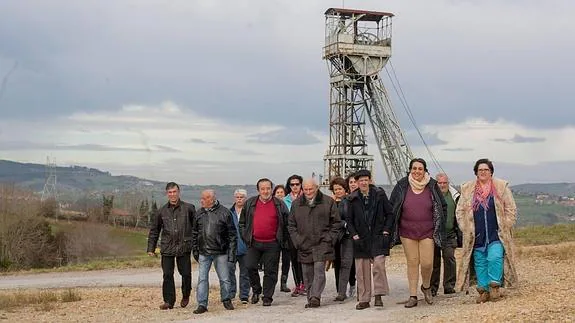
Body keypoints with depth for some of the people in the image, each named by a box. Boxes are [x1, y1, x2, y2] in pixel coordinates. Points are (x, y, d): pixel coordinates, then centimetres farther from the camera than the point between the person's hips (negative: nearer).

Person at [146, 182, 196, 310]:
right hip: (167, 248, 2)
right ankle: (169, 301, 12)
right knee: (167, 275, 2)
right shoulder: (162, 211, 9)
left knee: (186, 273, 1)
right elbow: (154, 231, 15)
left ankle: (186, 296, 26)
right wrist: (151, 248, 10)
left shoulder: (188, 208, 1)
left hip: (184, 247, -2)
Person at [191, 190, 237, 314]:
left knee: (224, 279, 6)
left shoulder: (224, 213, -6)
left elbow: (232, 235, -4)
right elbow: (194, 233, 14)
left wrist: (232, 252, -8)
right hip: (204, 253, 3)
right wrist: (195, 250, 9)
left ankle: (226, 300, 25)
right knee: (202, 279, 0)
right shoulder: (200, 213, 6)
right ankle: (202, 305, 6)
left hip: (221, 253, -3)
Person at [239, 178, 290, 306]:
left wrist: (282, 239, 2)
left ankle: (267, 297, 11)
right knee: (250, 267, -4)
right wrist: (246, 237, 6)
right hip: (254, 243, 2)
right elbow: (242, 222, 15)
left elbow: (287, 223, 7)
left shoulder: (279, 204, 3)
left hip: (272, 244, -2)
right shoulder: (250, 203, 8)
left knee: (270, 271, 2)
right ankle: (256, 290, 18)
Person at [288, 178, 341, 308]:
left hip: (322, 244, -3)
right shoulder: (296, 204, 10)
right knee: (307, 274, 5)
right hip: (304, 245, 3)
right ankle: (310, 299, 13)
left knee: (319, 270, -14)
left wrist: (329, 239, -4)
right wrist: (297, 241, 2)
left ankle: (315, 297, -16)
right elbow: (291, 225, 13)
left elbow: (336, 223, 6)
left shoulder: (328, 202, 3)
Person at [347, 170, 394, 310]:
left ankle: (378, 296, -1)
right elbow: (349, 219, 10)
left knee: (379, 265, -12)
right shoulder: (353, 199, 5)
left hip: (378, 237, -1)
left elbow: (389, 214, 7)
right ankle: (363, 300, 10)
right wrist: (354, 235, -2)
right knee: (361, 269, 2)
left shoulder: (380, 195, 3)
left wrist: (386, 231, -3)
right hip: (361, 239, 1)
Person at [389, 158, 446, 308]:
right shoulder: (402, 186, 0)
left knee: (427, 263, -6)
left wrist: (438, 226, 6)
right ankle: (413, 296, 10)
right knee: (412, 263, 3)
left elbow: (443, 207, 9)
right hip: (407, 232, 1)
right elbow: (391, 207, 7)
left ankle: (426, 286, 23)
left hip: (427, 232, -1)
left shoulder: (432, 186, 0)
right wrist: (394, 228, 5)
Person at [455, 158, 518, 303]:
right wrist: (466, 229, 4)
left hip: (496, 235, -2)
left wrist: (504, 227, 0)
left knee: (495, 258, -18)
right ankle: (483, 290, 14)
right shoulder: (467, 189, 7)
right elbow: (459, 211, 12)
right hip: (477, 237, 2)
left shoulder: (501, 187, 3)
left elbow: (511, 209, 6)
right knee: (480, 263, 5)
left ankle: (494, 285, -2)